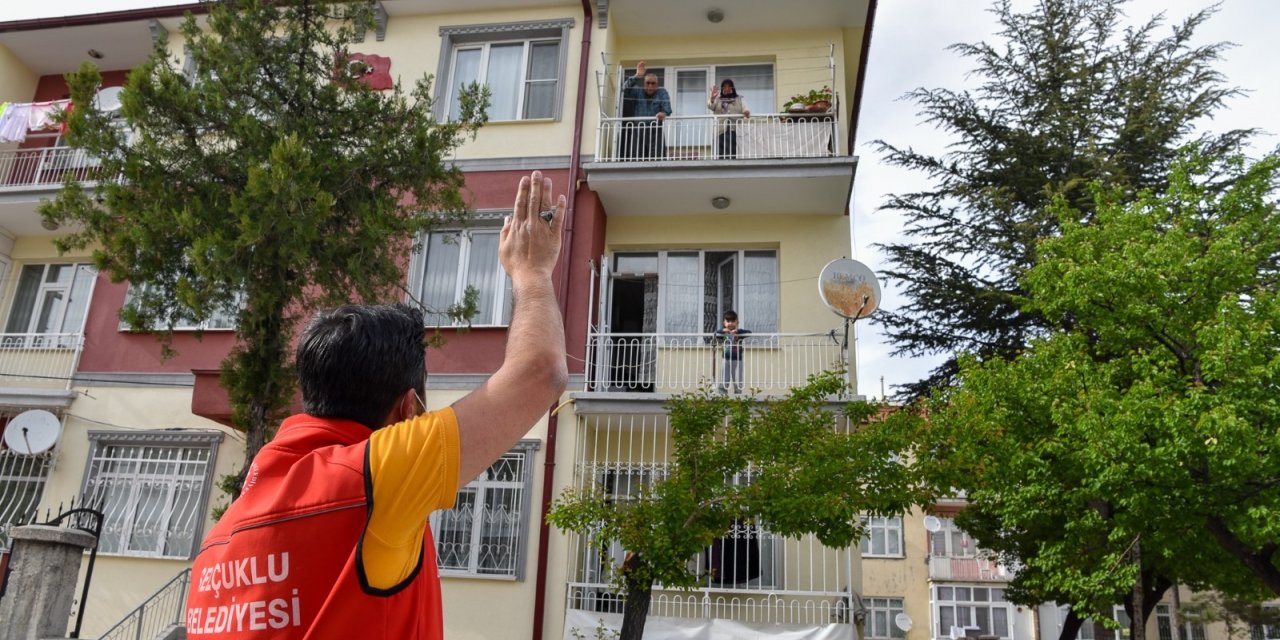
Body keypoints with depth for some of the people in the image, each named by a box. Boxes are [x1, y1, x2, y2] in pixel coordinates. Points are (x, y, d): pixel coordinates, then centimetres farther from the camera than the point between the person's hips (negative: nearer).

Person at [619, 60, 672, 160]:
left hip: (655, 131, -1)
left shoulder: (662, 93, 9)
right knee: (635, 159, -5)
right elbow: (625, 88, -3)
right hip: (637, 132, 1)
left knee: (657, 159, -12)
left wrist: (664, 113, -31)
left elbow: (667, 107, -8)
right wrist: (636, 77, -15)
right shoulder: (637, 91, 14)